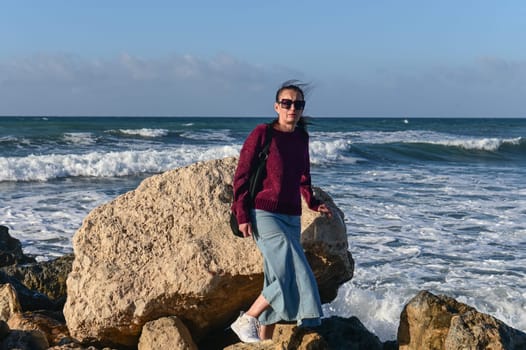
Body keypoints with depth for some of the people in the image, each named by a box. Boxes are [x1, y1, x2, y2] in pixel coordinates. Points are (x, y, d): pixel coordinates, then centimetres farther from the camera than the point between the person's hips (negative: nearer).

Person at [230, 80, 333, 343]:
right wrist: (242, 216, -13)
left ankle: (265, 340, 17)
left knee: (278, 279, 7)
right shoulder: (262, 134, -7)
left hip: (291, 218, 6)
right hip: (265, 215, -6)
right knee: (294, 275, -15)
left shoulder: (301, 138, 10)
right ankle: (246, 321, -1)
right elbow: (241, 176, -7)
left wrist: (314, 203, 10)